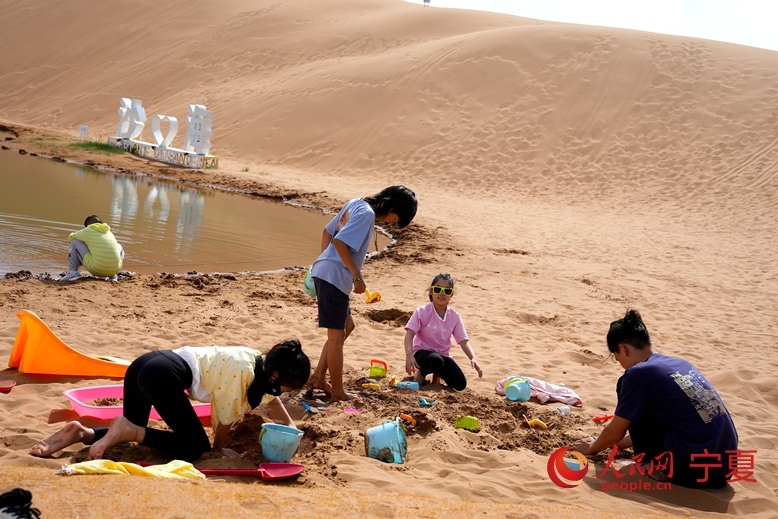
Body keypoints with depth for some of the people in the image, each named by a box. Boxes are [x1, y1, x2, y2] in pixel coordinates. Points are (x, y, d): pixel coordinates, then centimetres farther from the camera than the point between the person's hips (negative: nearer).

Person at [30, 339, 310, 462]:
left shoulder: (260, 362, 16)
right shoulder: (243, 371, -11)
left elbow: (267, 394, 37)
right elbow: (225, 416, -3)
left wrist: (290, 425, 40)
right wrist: (218, 449, 14)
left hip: (144, 365, 10)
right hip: (163, 376, -10)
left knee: (134, 431, 25)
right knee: (195, 446, -6)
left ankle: (80, 432, 4)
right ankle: (127, 429, -12)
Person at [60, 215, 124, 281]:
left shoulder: (87, 231, 7)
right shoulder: (109, 233, 20)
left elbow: (70, 237, 27)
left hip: (96, 269, -4)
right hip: (115, 269, 4)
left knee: (75, 242, 15)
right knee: (119, 247, 36)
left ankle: (72, 273, 8)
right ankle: (112, 275, 21)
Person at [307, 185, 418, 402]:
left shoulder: (356, 204, 12)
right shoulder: (367, 214, -15)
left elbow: (328, 231, 19)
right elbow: (340, 242, -24)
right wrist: (358, 276, -18)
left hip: (324, 271, 10)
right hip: (334, 277, -10)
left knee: (347, 325, 19)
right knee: (336, 335, -1)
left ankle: (318, 377, 20)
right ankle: (338, 392, 9)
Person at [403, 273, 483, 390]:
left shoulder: (455, 316, -2)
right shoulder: (422, 312, -12)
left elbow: (464, 341, -5)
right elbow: (409, 334, -19)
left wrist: (473, 358, -24)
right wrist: (409, 355, -36)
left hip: (443, 355, 4)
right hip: (423, 352, -4)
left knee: (460, 384, -15)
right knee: (435, 360, -40)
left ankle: (437, 374, 16)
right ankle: (420, 374, -5)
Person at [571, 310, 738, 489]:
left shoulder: (638, 374, -7)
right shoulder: (680, 364, 16)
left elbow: (615, 432, 6)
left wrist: (592, 447, 26)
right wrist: (620, 442, 42)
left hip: (692, 467, -8)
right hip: (725, 464, 8)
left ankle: (659, 467, 7)